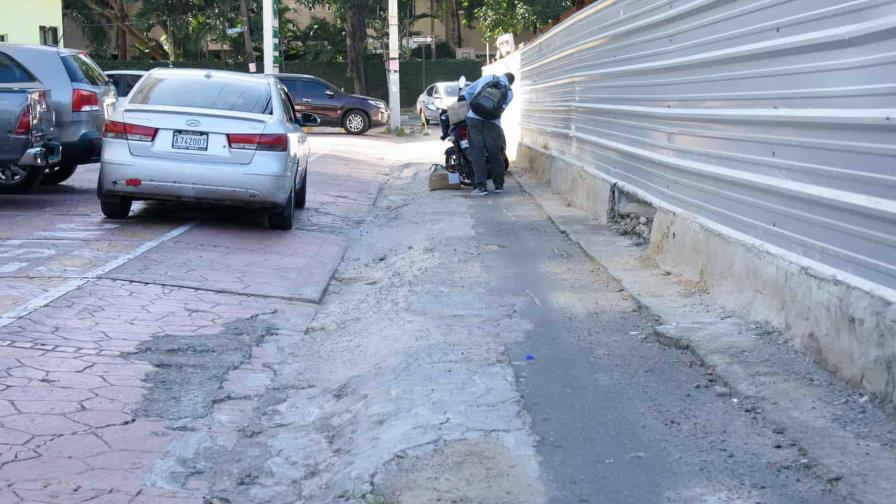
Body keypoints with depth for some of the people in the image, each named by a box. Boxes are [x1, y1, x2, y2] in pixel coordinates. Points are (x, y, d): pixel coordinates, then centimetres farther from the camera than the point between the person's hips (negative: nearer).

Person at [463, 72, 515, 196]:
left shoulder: (486, 78, 19)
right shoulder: (509, 91, 16)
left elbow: (468, 91, 19)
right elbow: (501, 108, 8)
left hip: (473, 117, 1)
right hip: (492, 122, -1)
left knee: (477, 152, -1)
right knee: (496, 153, 10)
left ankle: (480, 186, -7)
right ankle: (499, 184, 17)